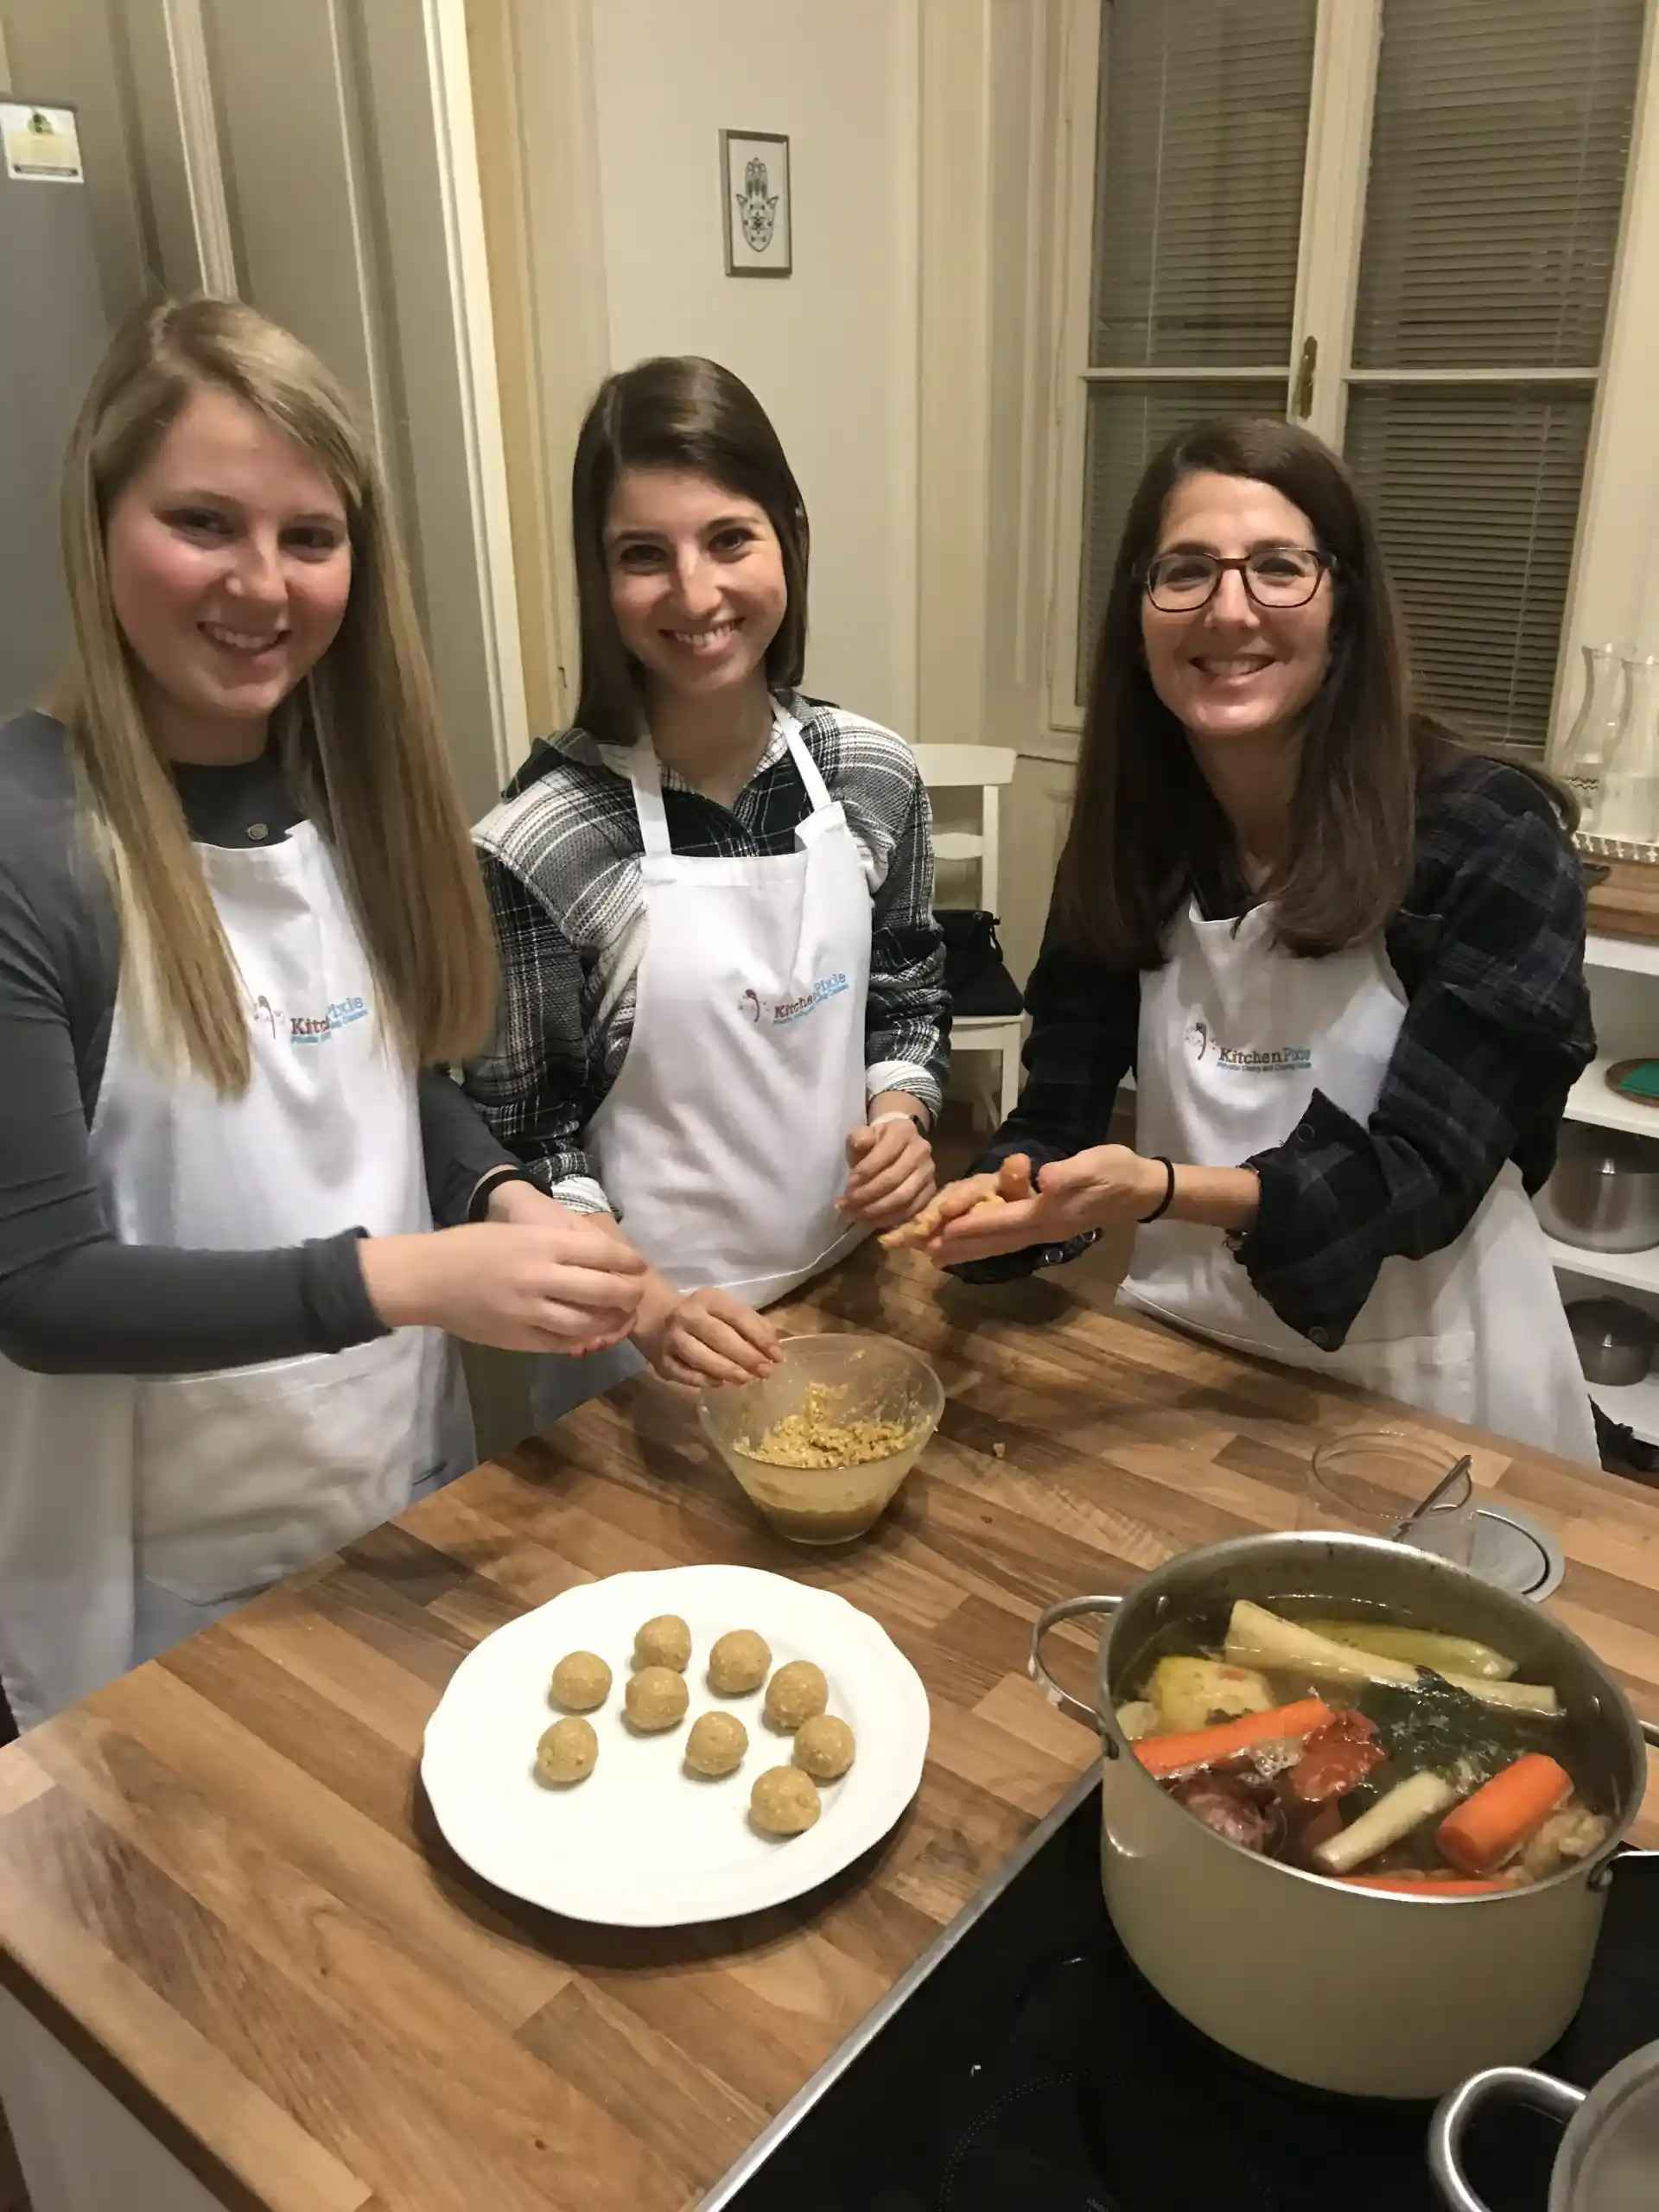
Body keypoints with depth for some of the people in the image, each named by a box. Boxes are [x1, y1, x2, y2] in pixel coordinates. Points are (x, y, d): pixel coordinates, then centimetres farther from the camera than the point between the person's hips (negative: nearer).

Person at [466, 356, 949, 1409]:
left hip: (850, 1295, 4)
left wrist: (899, 1110, -10)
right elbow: (517, 1140, -12)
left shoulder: (876, 775, -7)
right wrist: (649, 1309, -22)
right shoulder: (544, 839, -19)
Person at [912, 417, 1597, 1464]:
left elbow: (1424, 1169, -22)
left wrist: (1159, 1192, -37)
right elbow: (1059, 1115, -6)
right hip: (1187, 1361, 4)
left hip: (1424, 1389, -3)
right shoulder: (1128, 838, -6)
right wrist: (998, 1201, -28)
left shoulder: (1491, 838, -18)